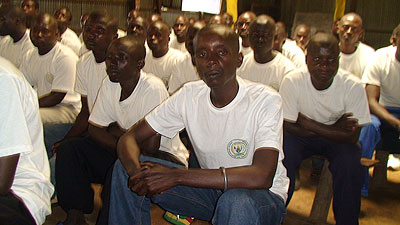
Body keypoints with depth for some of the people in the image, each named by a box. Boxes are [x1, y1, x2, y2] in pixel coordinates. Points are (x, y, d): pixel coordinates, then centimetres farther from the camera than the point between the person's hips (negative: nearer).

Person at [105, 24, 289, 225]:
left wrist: (177, 176, -35)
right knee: (124, 166, -9)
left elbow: (262, 177, -33)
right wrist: (137, 171, -29)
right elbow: (130, 138, -4)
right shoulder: (189, 95, -6)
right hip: (211, 187, 4)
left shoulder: (266, 100, -21)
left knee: (237, 202, -41)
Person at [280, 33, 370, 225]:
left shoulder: (353, 86, -20)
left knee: (350, 161, -29)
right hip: (301, 137, 0)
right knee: (284, 152, -29)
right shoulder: (292, 81, -21)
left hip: (338, 140, 0)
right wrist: (333, 129, -23)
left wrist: (308, 123, -26)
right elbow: (288, 127, -18)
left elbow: (352, 137, -21)